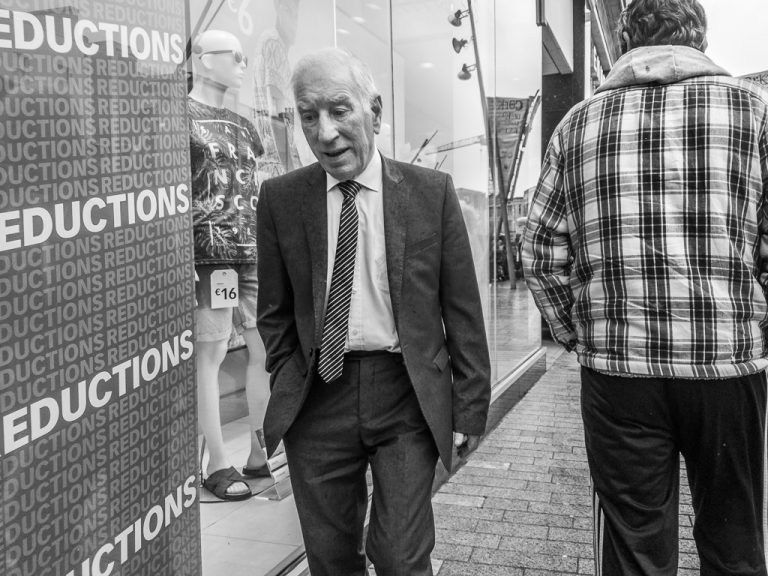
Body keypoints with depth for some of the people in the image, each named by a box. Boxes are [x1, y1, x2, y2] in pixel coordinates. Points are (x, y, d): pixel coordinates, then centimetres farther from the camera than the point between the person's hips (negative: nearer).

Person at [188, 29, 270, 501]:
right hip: (208, 253, -7)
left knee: (269, 350, 7)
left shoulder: (241, 125, 19)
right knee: (211, 354, -3)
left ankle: (262, 454, 18)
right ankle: (219, 464, 6)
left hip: (255, 253, 8)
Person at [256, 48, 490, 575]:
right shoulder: (281, 199, 2)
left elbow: (463, 309, 1)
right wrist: (290, 386, 3)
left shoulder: (432, 192, -2)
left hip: (408, 395, -1)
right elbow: (275, 313, 10)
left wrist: (471, 406, 1)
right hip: (318, 396, 2)